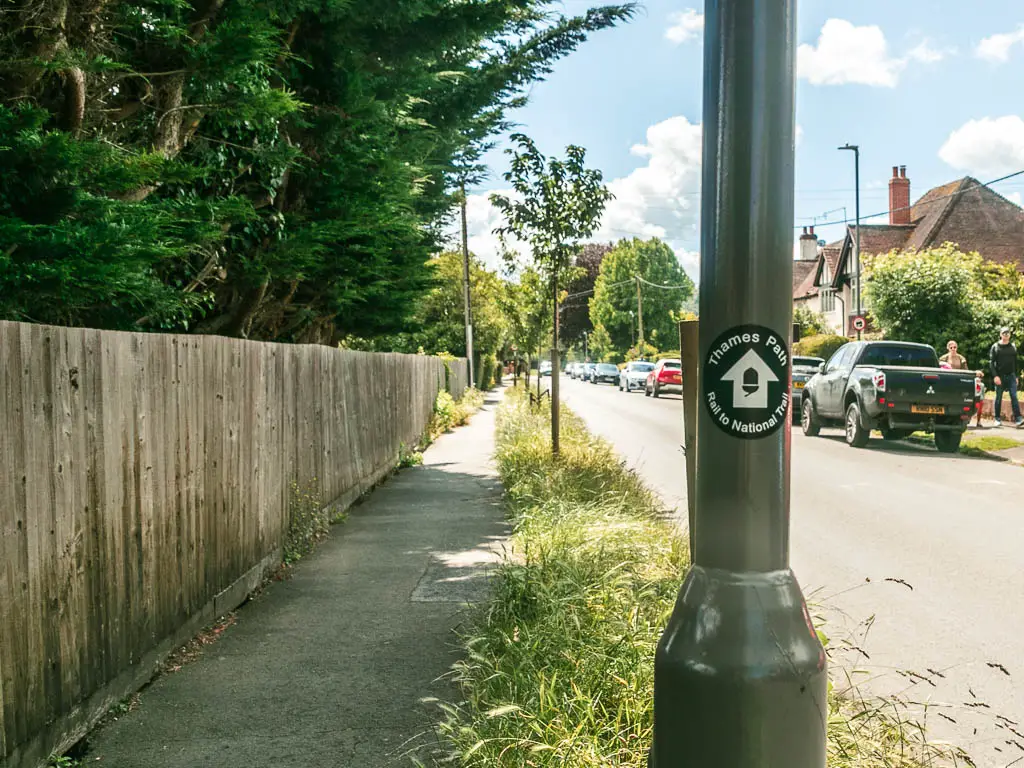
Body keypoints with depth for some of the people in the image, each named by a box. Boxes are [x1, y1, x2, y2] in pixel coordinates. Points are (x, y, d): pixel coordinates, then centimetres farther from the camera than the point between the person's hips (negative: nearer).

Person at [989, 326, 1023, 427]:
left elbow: (1015, 362, 15)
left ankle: (1018, 419, -14)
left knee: (1014, 396, -8)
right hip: (999, 376, -2)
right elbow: (991, 362, -4)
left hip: (1011, 376, 2)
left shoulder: (1013, 347, 11)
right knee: (998, 398, 4)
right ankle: (998, 419, 12)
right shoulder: (995, 347, 1)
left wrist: (1016, 376, 11)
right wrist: (995, 376, -14)